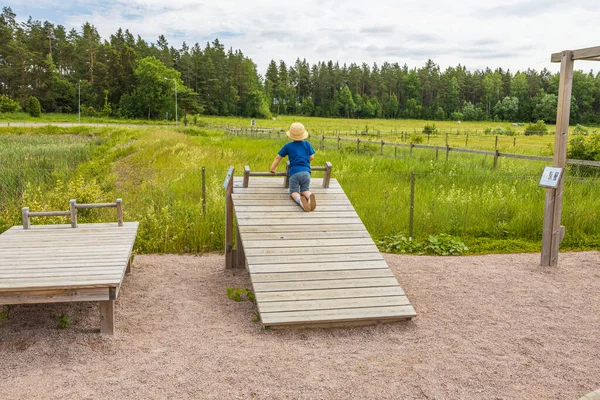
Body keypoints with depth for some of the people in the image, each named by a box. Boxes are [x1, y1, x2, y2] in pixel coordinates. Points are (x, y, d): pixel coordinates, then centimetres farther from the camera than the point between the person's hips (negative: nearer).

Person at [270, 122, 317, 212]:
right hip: (306, 172, 2)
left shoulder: (288, 146, 10)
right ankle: (309, 197, -23)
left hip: (294, 173, -2)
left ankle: (300, 200, -30)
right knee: (305, 190, 15)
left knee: (294, 192, 6)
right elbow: (311, 157, 15)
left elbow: (278, 157, 12)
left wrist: (272, 168, 22)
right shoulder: (307, 144, 14)